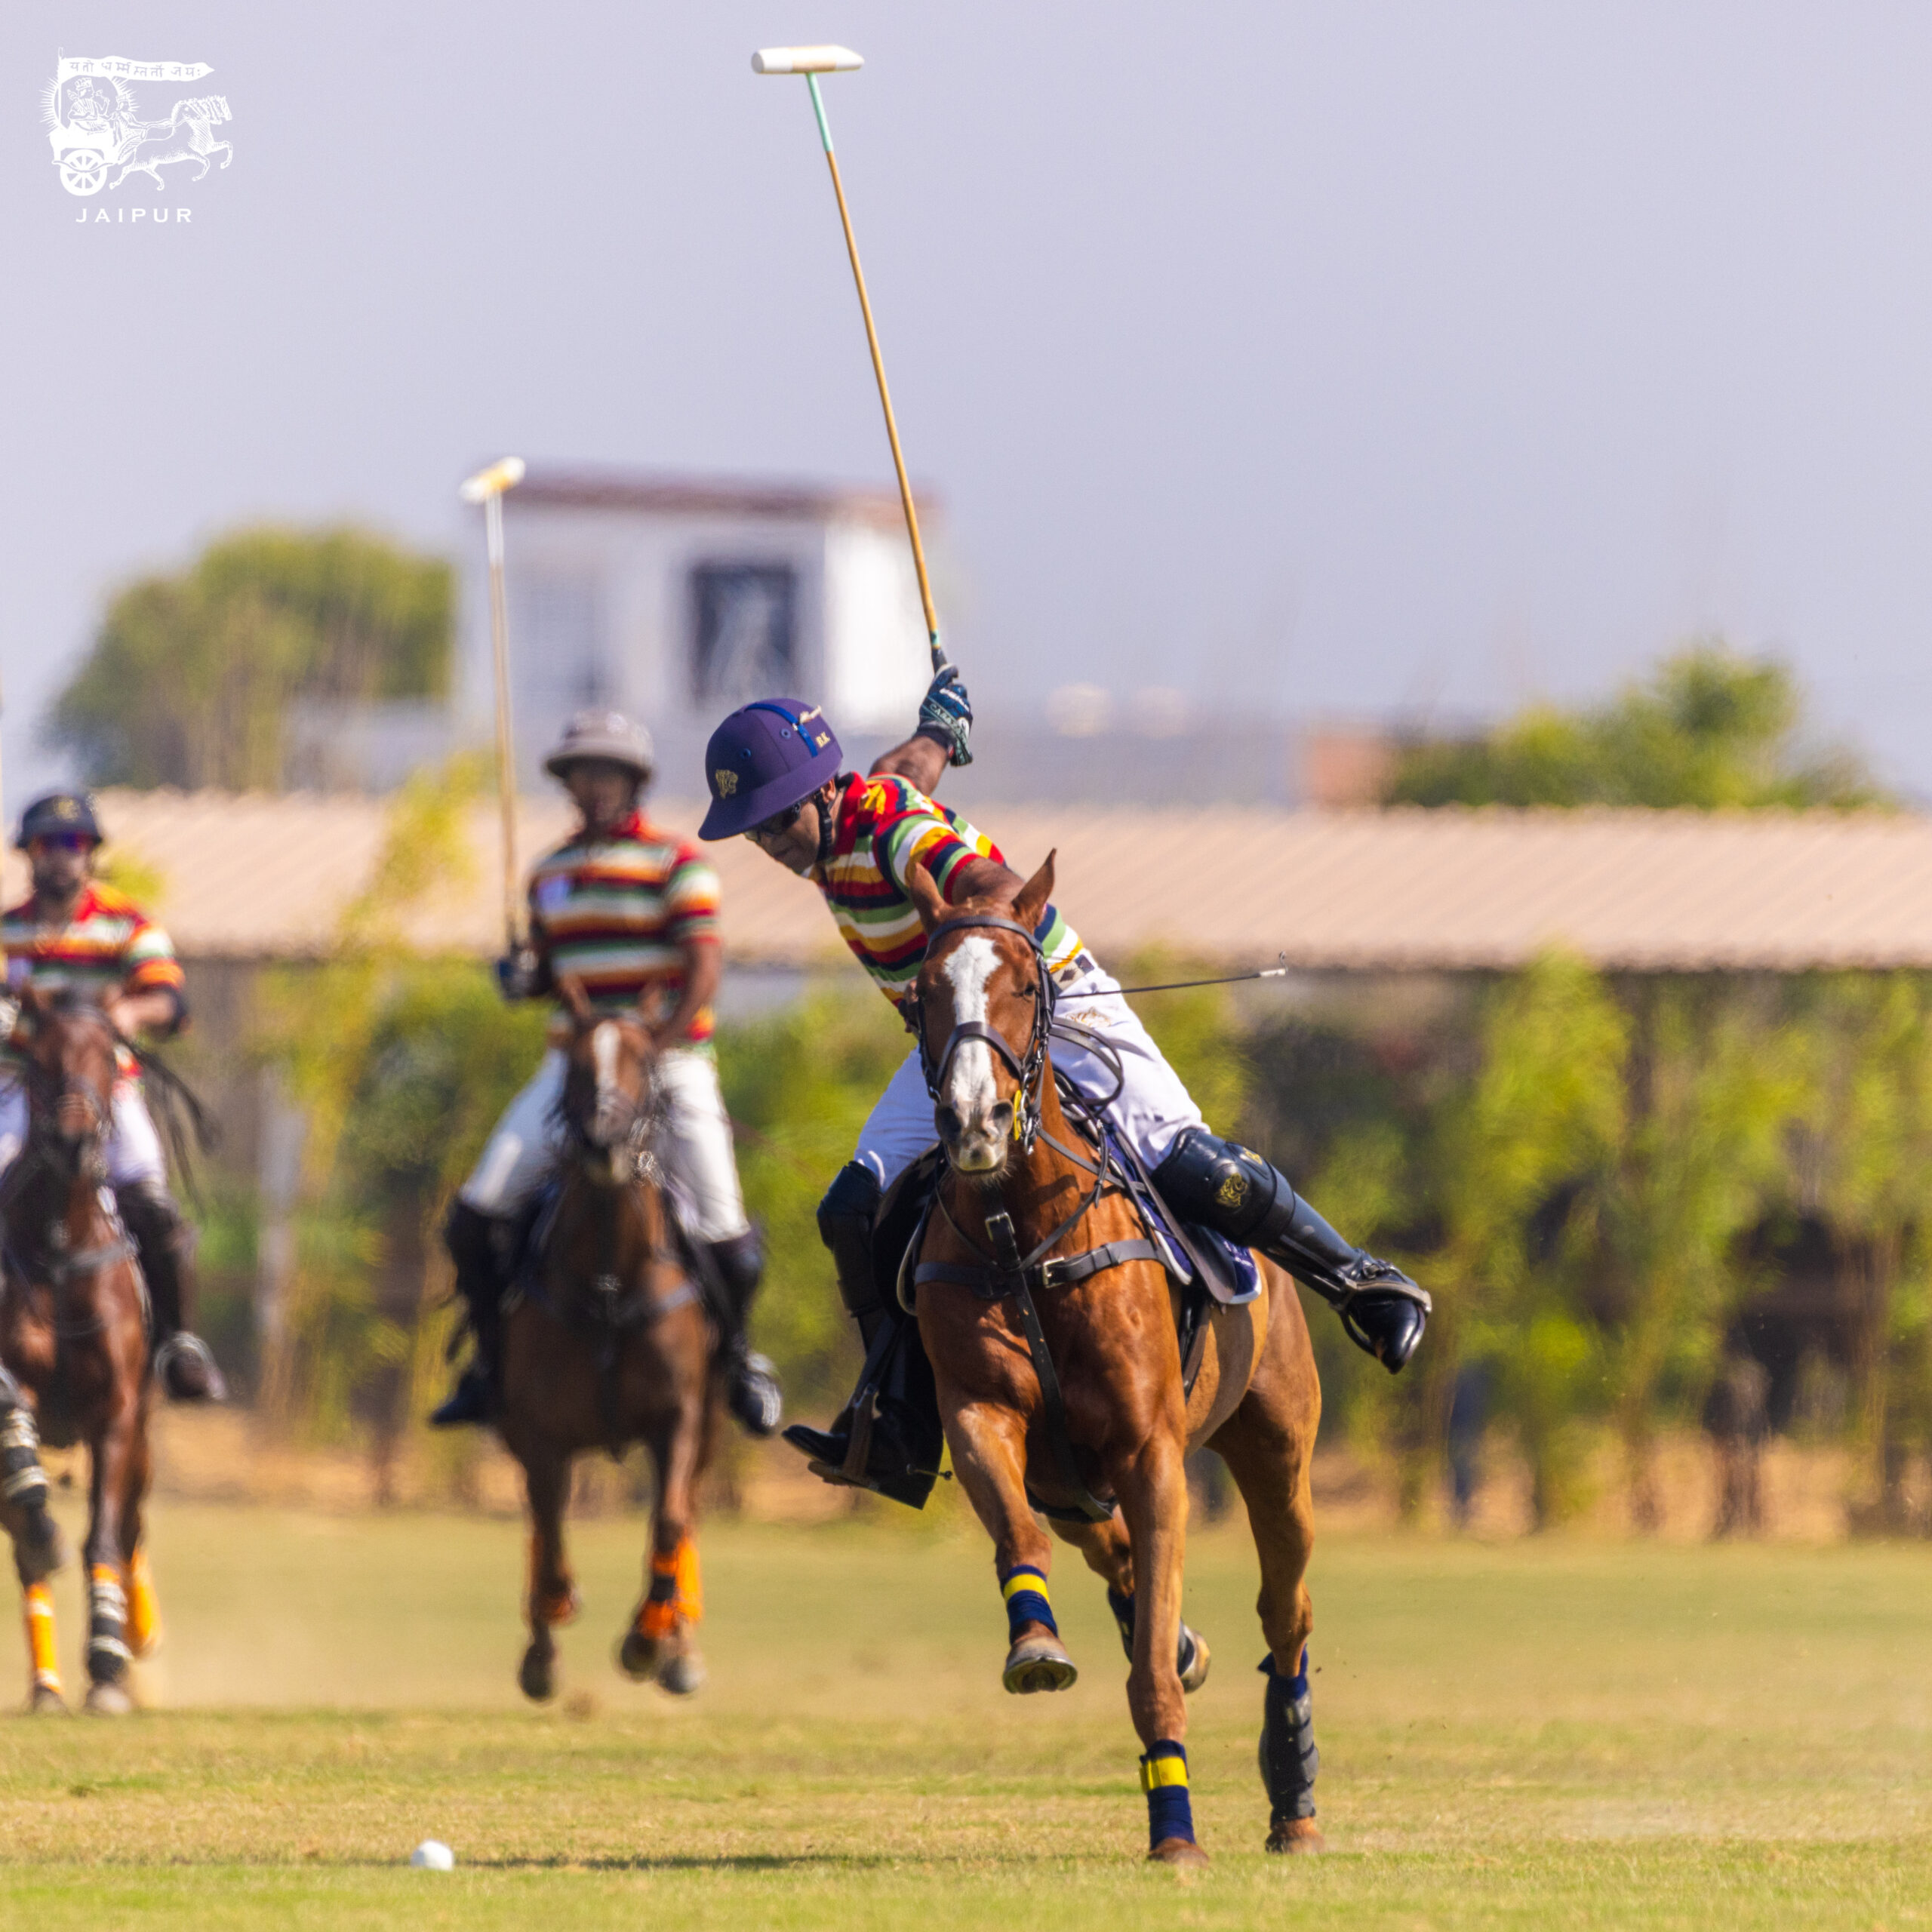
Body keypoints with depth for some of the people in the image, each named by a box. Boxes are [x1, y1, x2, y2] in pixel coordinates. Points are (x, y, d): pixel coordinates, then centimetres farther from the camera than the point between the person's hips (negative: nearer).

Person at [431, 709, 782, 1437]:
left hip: (669, 1060, -4)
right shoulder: (553, 873, 13)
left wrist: (657, 1045, -24)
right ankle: (492, 1361, 7)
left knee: (724, 1238, -10)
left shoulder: (677, 864, -4)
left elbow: (703, 968, -12)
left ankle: (733, 1352, 19)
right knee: (477, 1215, -9)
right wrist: (521, 975, -2)